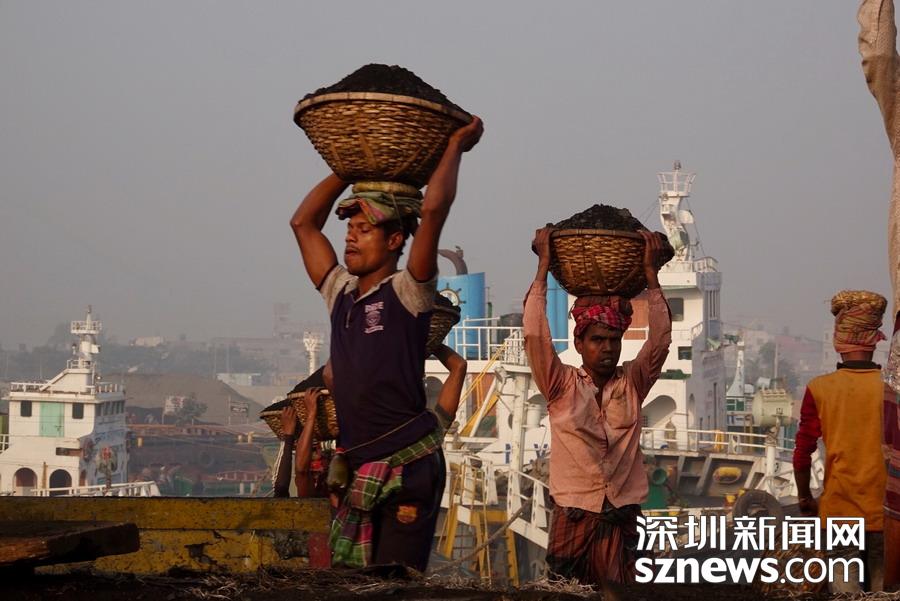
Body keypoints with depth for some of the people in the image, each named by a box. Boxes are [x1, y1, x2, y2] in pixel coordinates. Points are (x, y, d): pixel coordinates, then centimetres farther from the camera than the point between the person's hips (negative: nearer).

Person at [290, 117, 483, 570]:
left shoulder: (406, 292, -5)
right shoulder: (341, 294, 14)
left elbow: (433, 209, -17)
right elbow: (303, 223, 22)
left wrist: (455, 147, -5)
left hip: (407, 466, -7)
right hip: (356, 465, 7)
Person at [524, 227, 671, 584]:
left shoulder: (632, 384, 8)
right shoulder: (562, 387, 2)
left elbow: (660, 340, -2)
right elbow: (535, 334, -7)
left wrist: (650, 272, -5)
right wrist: (543, 267, -6)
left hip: (622, 520, 2)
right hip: (572, 518, -2)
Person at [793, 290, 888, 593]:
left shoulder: (820, 389, -5)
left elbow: (802, 452, -2)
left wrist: (804, 497, 12)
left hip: (840, 508, 0)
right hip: (885, 510, 0)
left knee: (844, 582, 3)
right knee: (885, 586, 7)